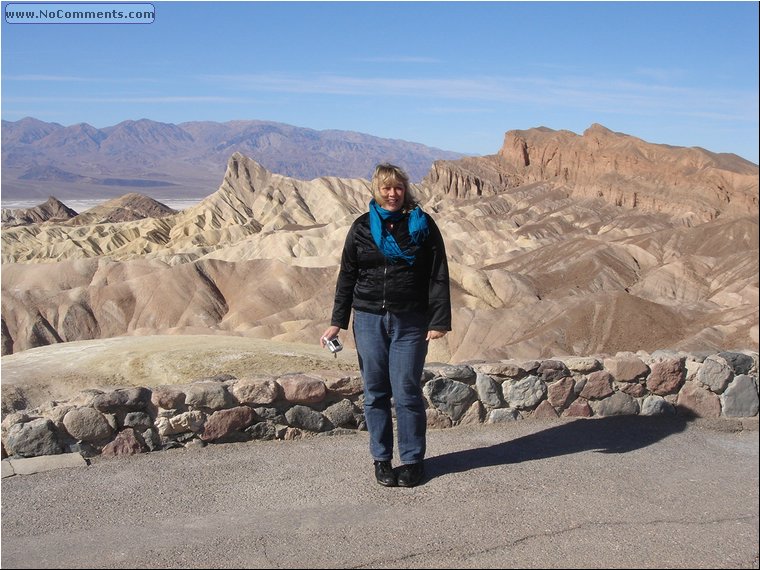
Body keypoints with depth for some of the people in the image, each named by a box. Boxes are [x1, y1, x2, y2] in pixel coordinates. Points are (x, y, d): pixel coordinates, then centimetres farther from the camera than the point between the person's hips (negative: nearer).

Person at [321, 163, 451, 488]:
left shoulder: (422, 225, 1)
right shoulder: (362, 227, 6)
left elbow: (438, 276, -1)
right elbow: (347, 276, 10)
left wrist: (439, 320, -8)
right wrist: (337, 322, 6)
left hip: (411, 322, -2)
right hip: (369, 319, 2)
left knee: (407, 393, 0)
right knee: (375, 392, 7)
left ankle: (412, 460, 16)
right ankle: (381, 459, 21)